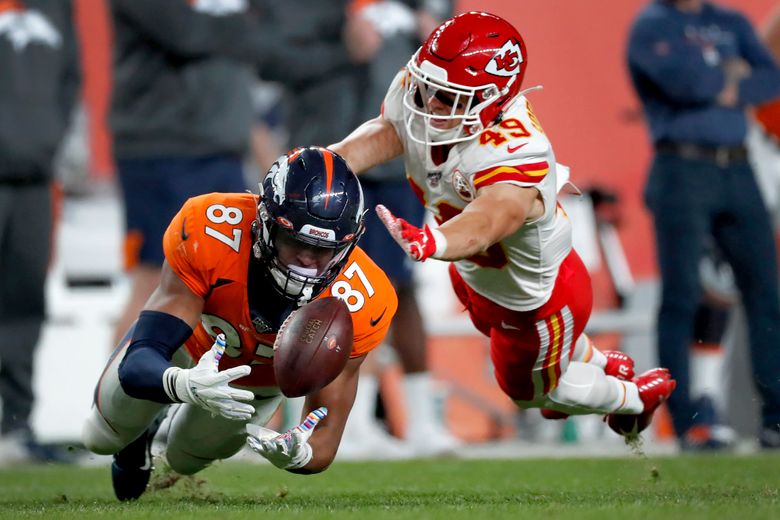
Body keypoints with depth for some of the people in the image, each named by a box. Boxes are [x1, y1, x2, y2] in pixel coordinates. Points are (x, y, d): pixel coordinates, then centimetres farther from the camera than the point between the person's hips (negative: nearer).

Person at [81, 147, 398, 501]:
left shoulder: (358, 305, -41)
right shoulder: (208, 232, -46)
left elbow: (325, 437, -36)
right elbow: (138, 363, -48)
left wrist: (296, 455, -61)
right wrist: (186, 385, -72)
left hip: (263, 378, 1)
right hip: (191, 343, -1)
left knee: (185, 461, 23)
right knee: (102, 439, 18)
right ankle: (140, 431, 52)